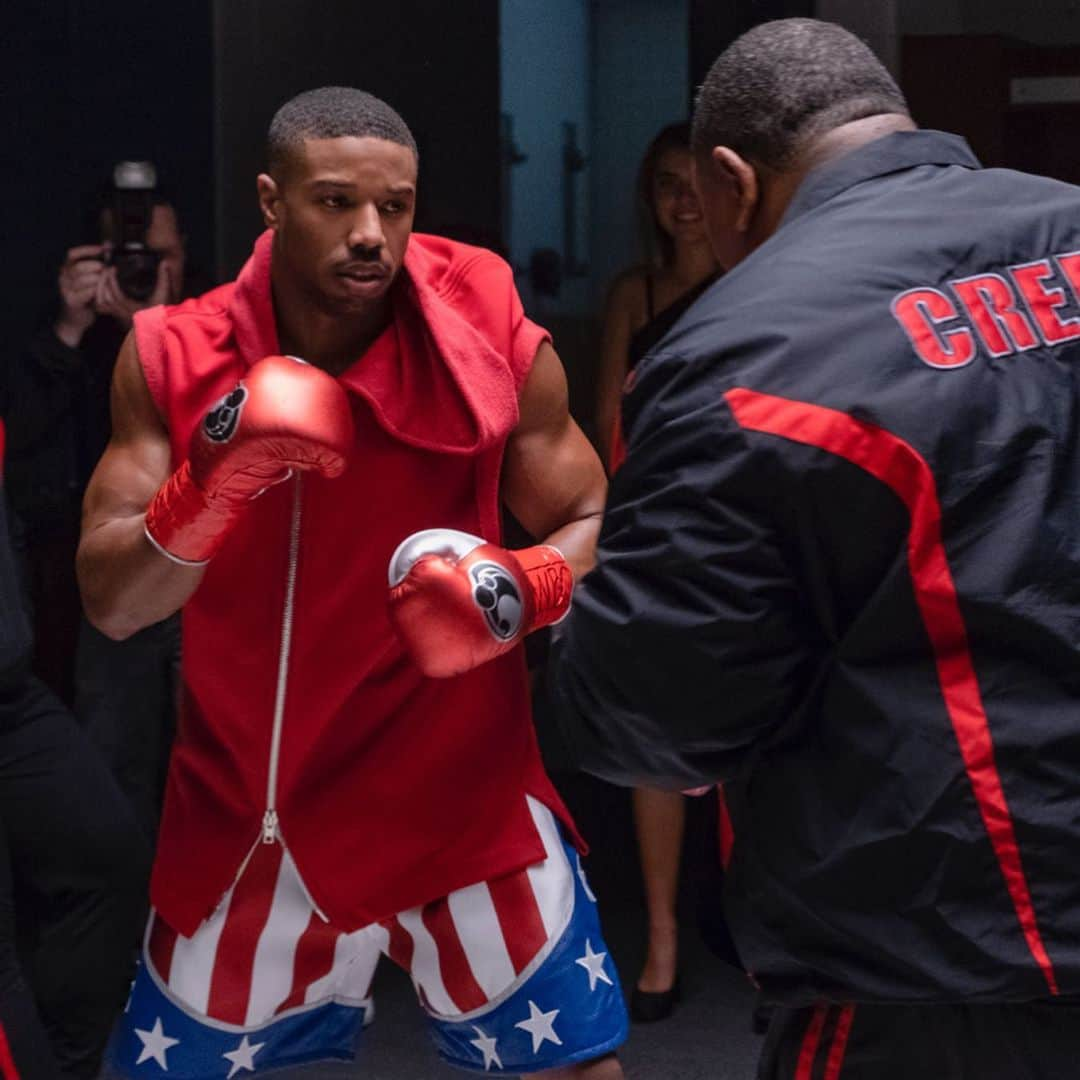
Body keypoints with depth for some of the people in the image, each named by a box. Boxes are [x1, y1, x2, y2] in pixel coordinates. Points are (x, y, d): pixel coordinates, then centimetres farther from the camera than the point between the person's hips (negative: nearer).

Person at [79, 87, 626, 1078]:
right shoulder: (175, 360, -6)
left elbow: (594, 528, 1)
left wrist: (524, 593, -22)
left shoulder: (492, 344, -10)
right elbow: (111, 605, -9)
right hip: (242, 812, 2)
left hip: (459, 794, -2)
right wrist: (216, 480, -26)